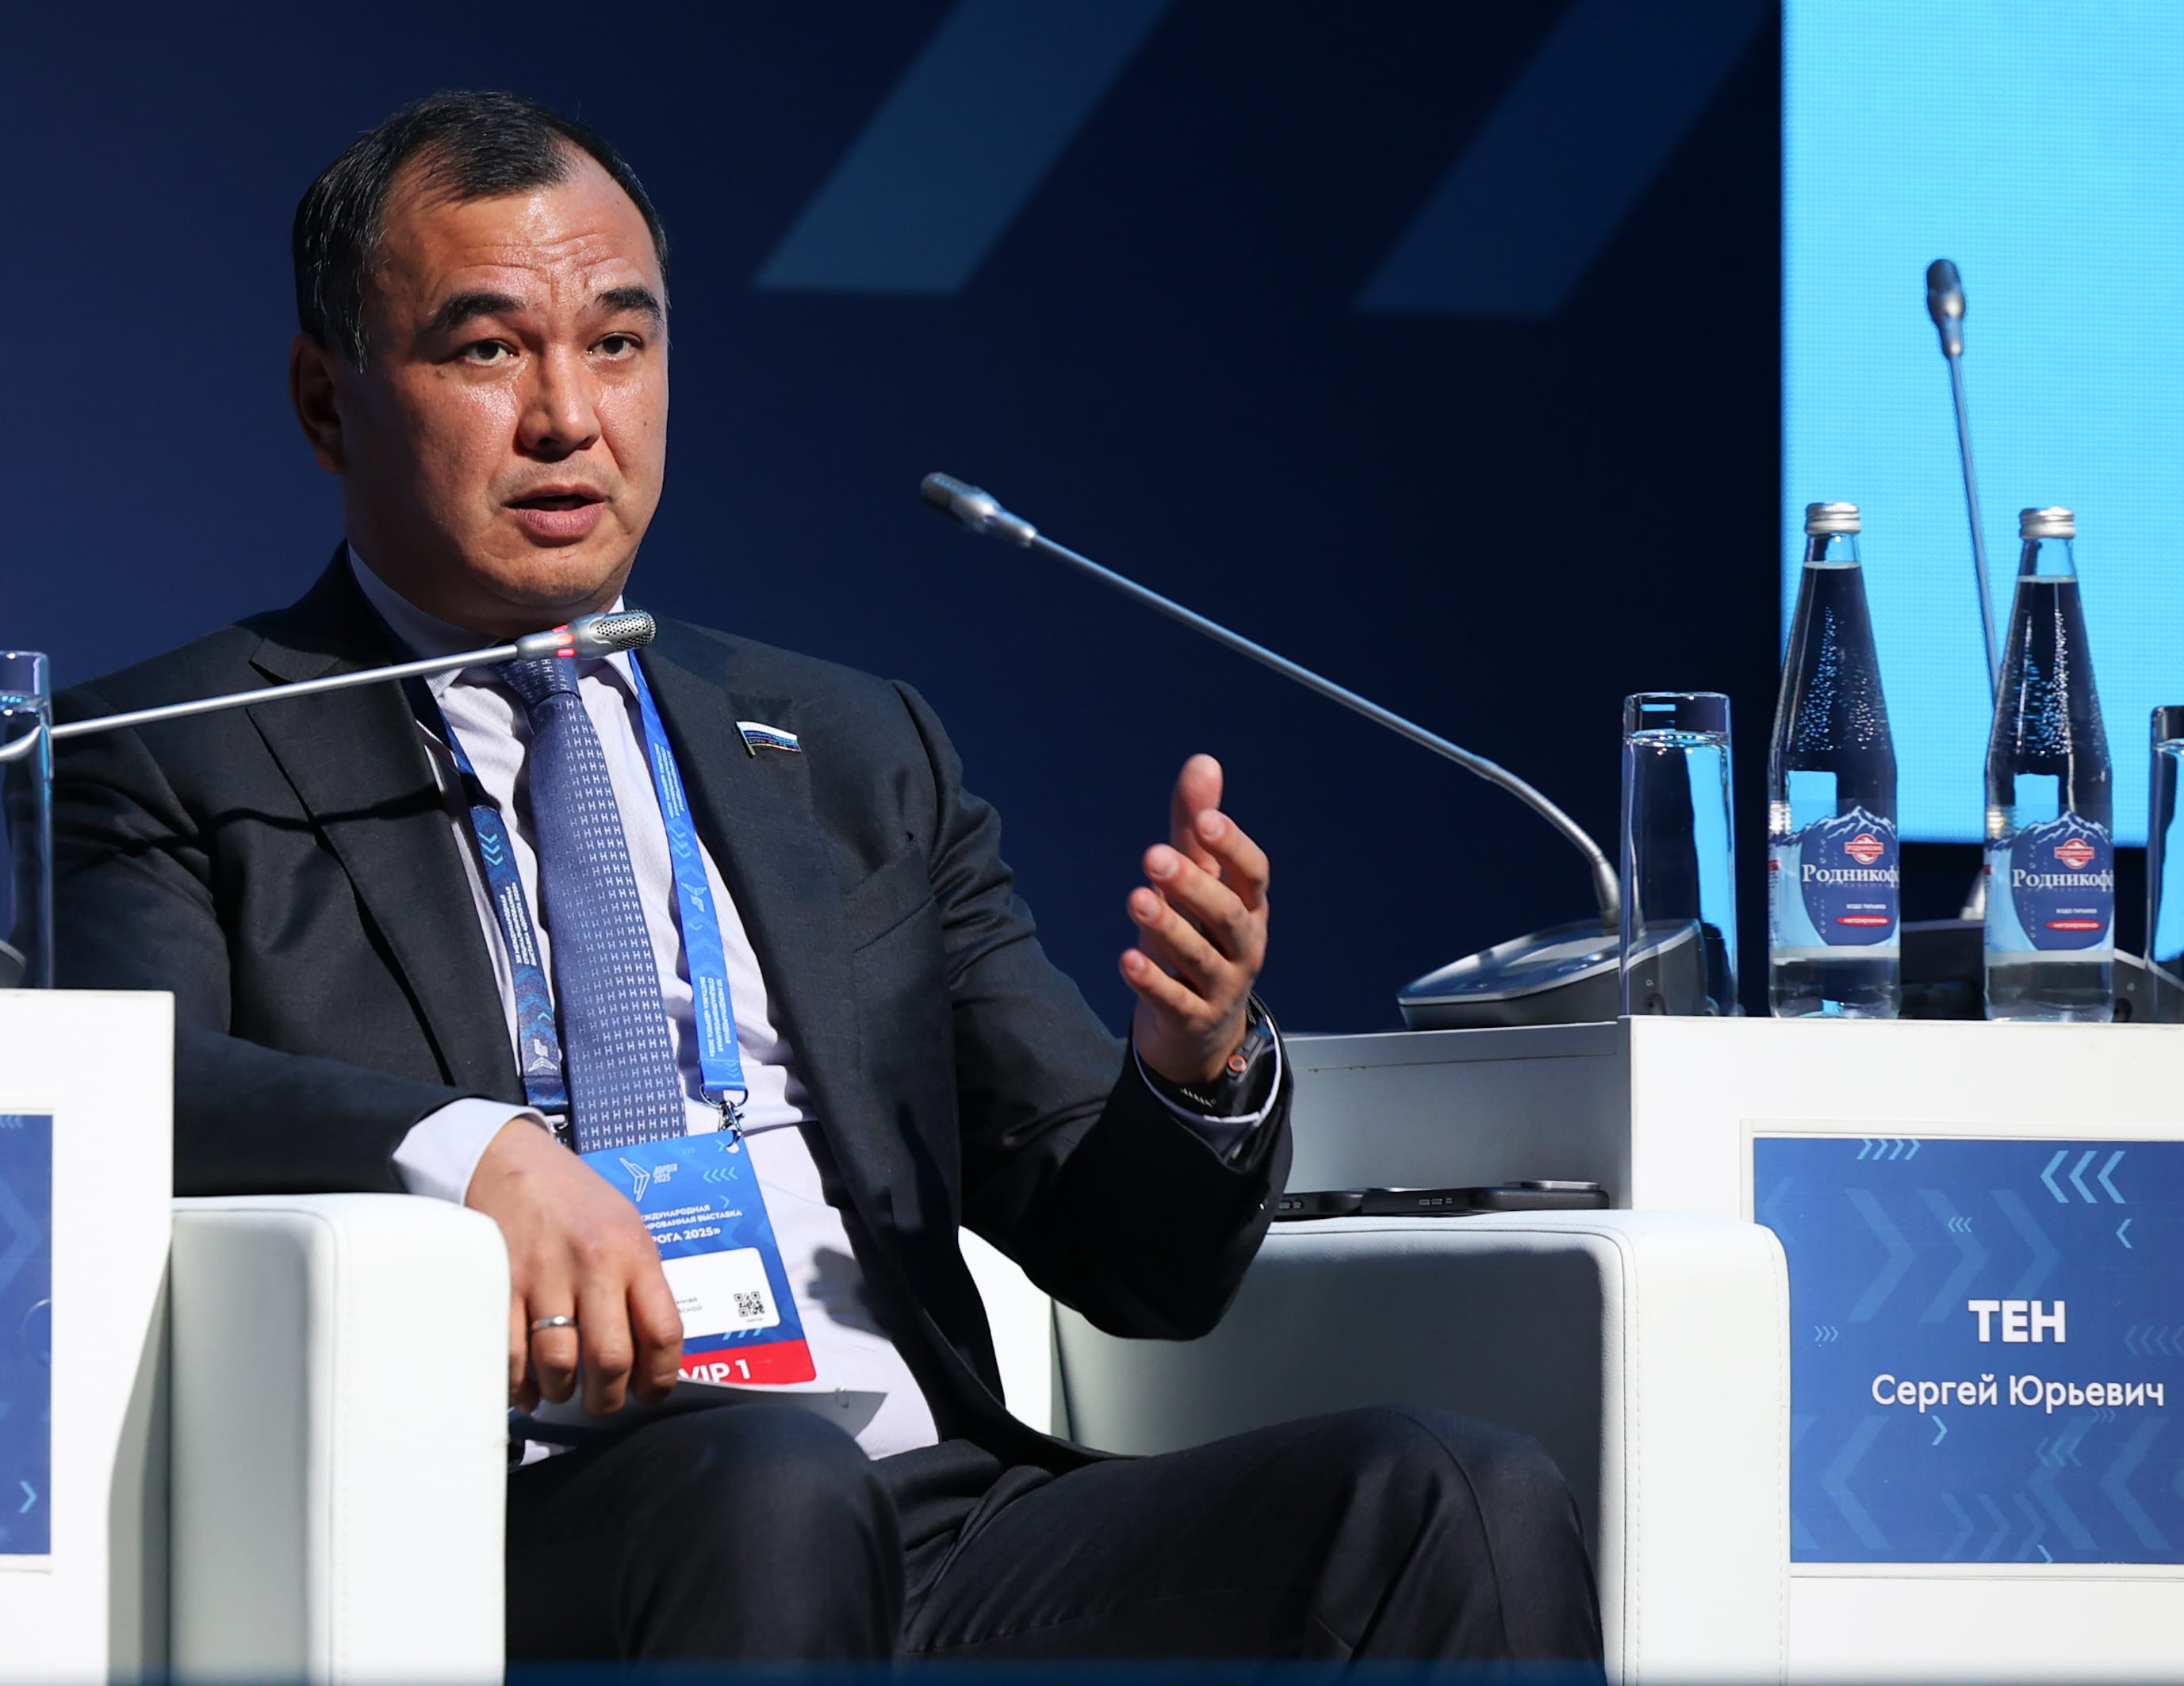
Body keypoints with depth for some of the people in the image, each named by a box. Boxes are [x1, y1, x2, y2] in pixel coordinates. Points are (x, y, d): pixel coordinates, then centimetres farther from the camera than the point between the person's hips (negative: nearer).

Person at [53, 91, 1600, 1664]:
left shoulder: (859, 756, 25)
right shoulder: (182, 765, 11)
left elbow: (1141, 1268, 22)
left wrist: (1199, 1069, -1)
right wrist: (470, 1149, -27)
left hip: (958, 1532, 4)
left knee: (1463, 1502, -22)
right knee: (773, 1486, -39)